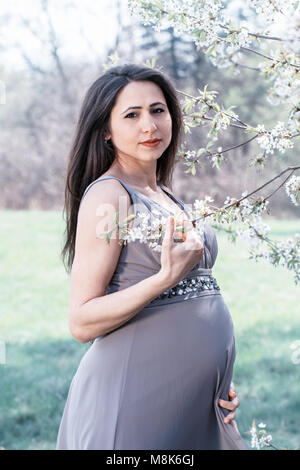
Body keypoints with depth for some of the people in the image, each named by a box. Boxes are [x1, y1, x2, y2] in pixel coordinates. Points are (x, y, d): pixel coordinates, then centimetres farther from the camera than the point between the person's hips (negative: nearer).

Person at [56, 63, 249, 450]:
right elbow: (82, 322, -16)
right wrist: (168, 276, -24)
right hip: (139, 396, -7)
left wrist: (219, 381, 14)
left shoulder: (167, 197, 14)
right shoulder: (107, 195, -10)